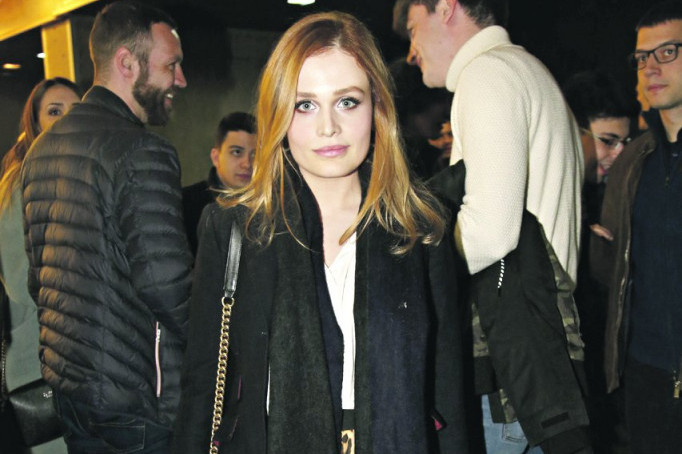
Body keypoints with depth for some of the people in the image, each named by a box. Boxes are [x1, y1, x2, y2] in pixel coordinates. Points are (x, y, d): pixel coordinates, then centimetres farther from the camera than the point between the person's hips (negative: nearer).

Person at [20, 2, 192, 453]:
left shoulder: (41, 148, 9)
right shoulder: (143, 153, -19)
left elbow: (36, 275, 13)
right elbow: (166, 284, -26)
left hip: (63, 384, 8)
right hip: (133, 400, -8)